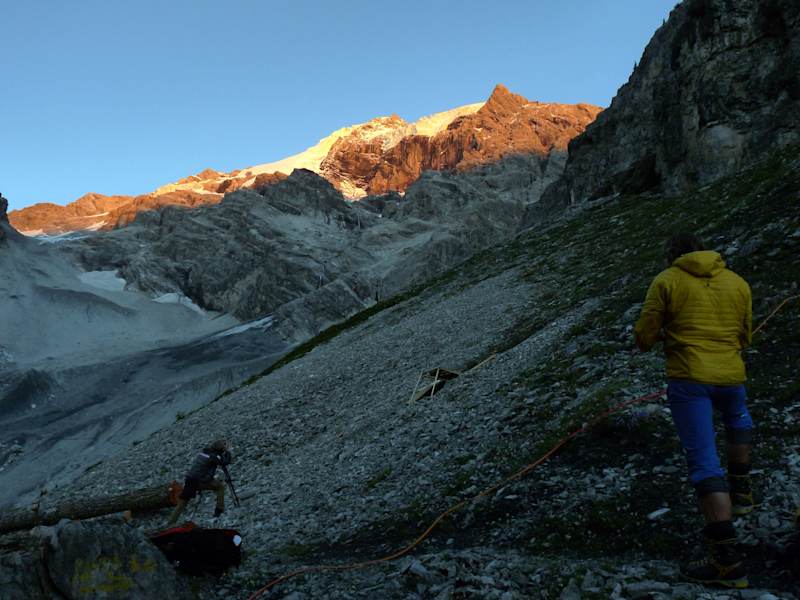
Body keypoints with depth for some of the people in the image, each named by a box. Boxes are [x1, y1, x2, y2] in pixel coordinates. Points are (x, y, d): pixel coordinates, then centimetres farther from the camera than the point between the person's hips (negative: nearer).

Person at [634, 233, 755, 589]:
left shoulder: (666, 281, -1)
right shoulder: (738, 283, 11)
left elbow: (644, 338, -3)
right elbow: (745, 337, 18)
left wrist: (666, 334, 19)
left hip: (688, 380, -4)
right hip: (732, 377, 4)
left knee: (704, 463, -6)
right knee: (738, 420, 38)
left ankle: (727, 559, -10)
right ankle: (741, 491, 44)